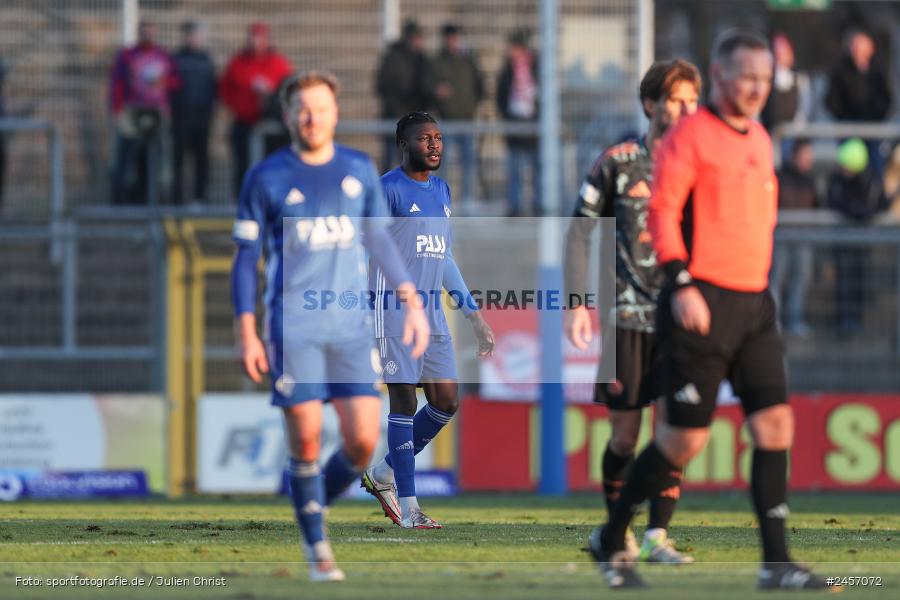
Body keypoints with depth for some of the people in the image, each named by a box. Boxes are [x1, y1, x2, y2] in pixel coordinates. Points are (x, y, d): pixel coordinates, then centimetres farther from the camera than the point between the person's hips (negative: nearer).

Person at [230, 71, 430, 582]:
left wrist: (412, 302, 11)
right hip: (293, 326, -3)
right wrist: (247, 333, -3)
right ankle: (317, 547, 9)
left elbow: (380, 241, 19)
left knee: (364, 441, -6)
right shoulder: (266, 178, 1)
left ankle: (316, 505, 21)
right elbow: (246, 258, 3)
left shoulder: (360, 170, 9)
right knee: (307, 440, -6)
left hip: (352, 326, 3)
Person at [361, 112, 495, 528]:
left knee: (446, 401, 2)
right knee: (404, 400, -7)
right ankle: (407, 506, -3)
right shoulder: (388, 189, -8)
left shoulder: (441, 191, 16)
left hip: (432, 312, 8)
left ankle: (384, 474, 19)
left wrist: (474, 314, 23)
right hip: (395, 307, -8)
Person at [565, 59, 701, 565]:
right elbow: (580, 234, 3)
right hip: (627, 315, -2)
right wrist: (578, 304, -4)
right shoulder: (618, 163, 0)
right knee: (625, 433, 2)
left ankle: (657, 537, -3)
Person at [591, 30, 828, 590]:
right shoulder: (691, 134, -8)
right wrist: (681, 283, -22)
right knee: (685, 438, -3)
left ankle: (776, 562, -3)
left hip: (753, 305, 7)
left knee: (775, 422, -3)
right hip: (702, 305, -7)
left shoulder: (759, 139, 16)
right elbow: (661, 211, -14)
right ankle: (611, 540, 15)